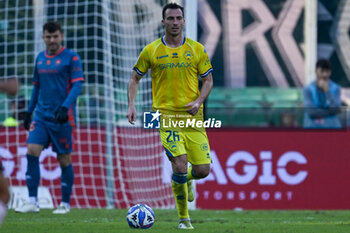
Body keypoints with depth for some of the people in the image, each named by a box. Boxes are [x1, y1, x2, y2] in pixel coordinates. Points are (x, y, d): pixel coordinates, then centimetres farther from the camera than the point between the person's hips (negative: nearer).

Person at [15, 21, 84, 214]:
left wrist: (65, 107, -23)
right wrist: (29, 111, 19)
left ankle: (65, 203, 12)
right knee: (32, 152, -10)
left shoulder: (71, 58, -4)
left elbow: (77, 85, -11)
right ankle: (32, 202, -8)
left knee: (64, 159, 1)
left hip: (61, 117, -5)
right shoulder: (40, 58, 13)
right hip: (41, 116, 5)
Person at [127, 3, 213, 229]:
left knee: (203, 170, -4)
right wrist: (131, 105, -1)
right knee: (180, 163, -19)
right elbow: (135, 78, 13)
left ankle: (186, 178, 35)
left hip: (193, 116, 2)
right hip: (166, 115, -2)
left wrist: (199, 101, -7)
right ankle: (183, 217, -2)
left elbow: (208, 79, 11)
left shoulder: (196, 49, 6)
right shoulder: (151, 51, 3)